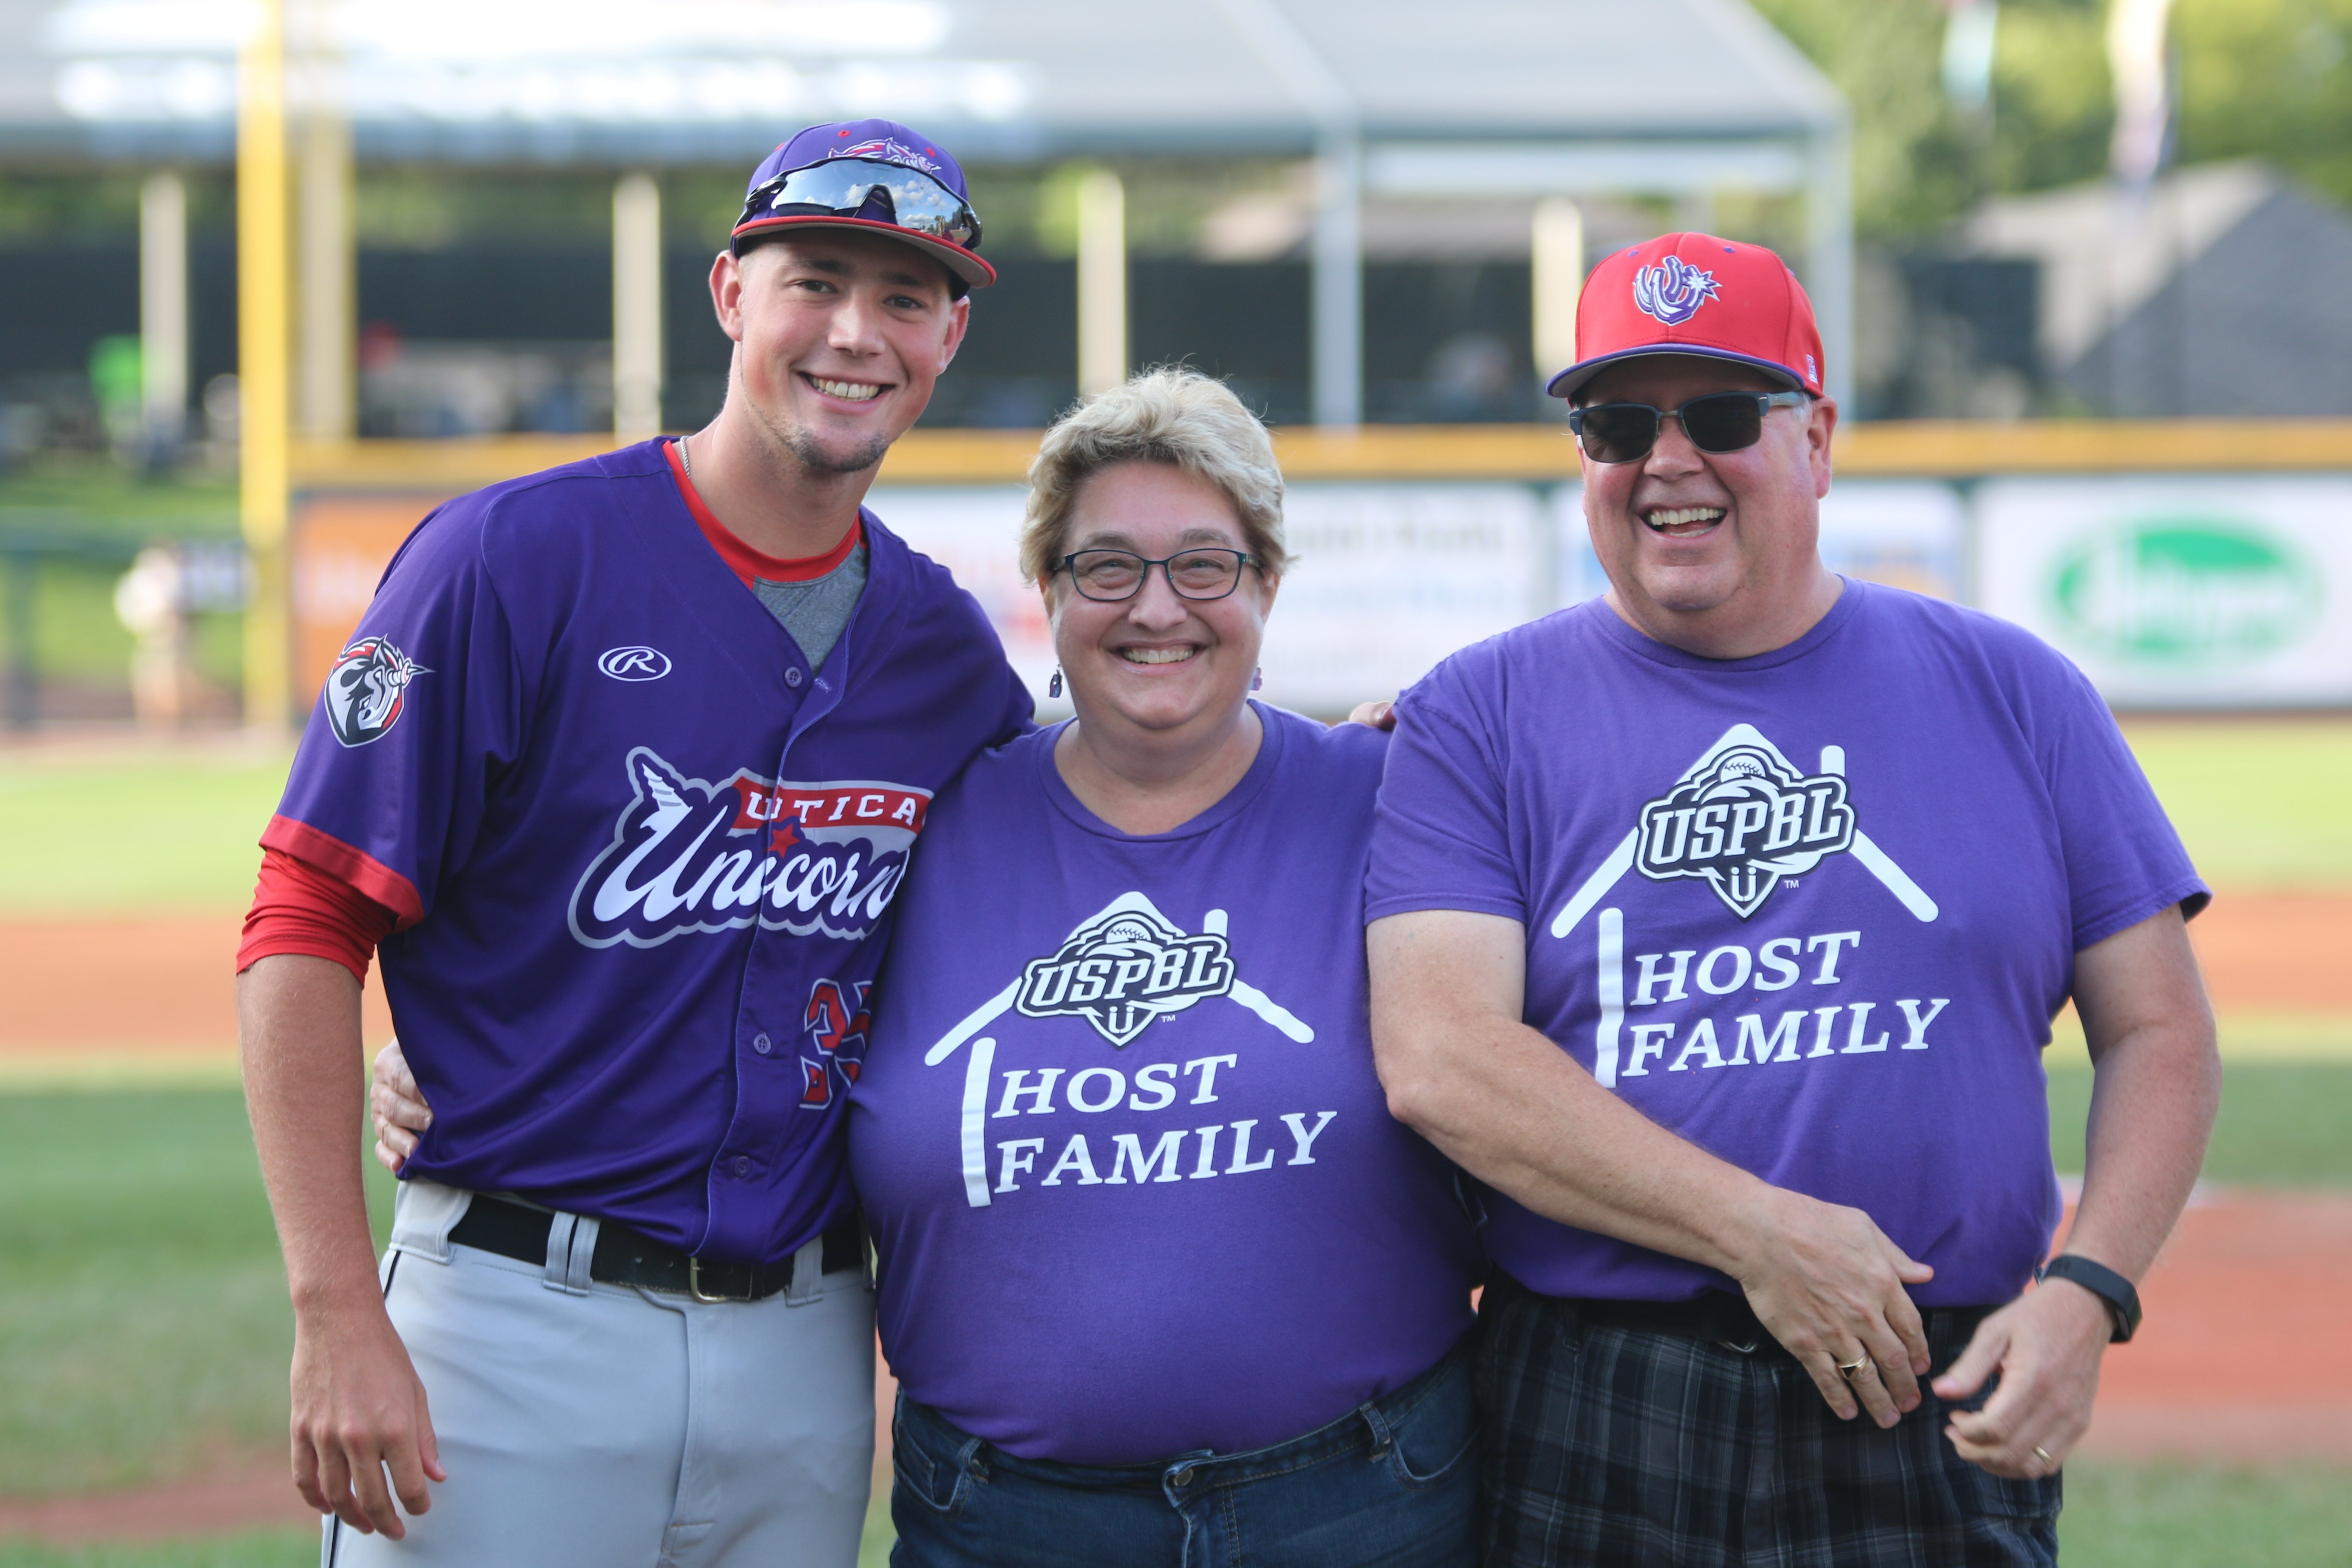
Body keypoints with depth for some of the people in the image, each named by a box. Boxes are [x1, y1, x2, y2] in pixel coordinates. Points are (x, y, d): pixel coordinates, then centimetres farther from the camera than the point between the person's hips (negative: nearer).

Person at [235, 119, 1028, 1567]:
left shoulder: (952, 653, 9)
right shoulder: (516, 558, -7)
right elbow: (308, 925, -10)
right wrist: (339, 1321, -15)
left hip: (807, 1357, 5)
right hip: (513, 1326, -5)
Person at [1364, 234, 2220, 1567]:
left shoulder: (2011, 693, 10)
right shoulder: (1484, 714, 4)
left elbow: (2159, 1032, 10)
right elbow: (1438, 1059, -9)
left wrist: (2087, 1293, -8)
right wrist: (1757, 1232, -16)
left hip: (1938, 1424, 1)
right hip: (1584, 1439, -1)